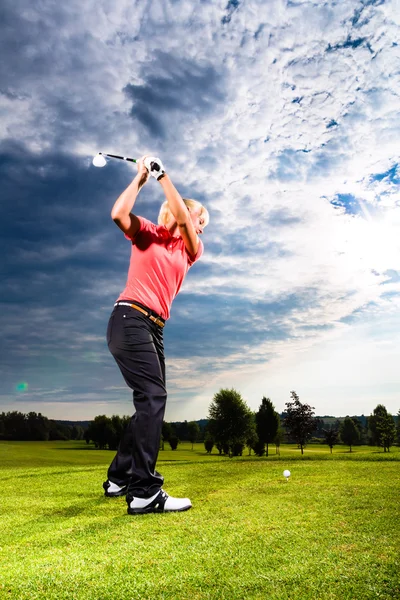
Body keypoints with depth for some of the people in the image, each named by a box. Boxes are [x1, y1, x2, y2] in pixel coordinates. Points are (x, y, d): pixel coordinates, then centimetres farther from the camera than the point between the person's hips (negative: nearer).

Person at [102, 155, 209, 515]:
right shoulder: (147, 233, 7)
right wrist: (141, 177, -3)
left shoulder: (191, 250, 18)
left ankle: (119, 479, 23)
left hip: (155, 328, 7)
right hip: (130, 319, -7)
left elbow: (182, 218, -1)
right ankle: (144, 493, -17)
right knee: (153, 397, -18)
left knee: (152, 401, 8)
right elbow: (119, 214, -13)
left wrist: (163, 175, 1)